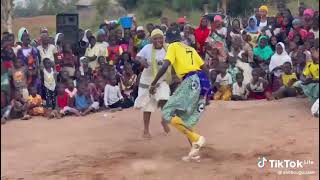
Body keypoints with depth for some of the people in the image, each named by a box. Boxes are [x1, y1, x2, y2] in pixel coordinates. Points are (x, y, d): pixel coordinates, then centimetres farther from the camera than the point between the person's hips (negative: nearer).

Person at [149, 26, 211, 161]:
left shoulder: (173, 47, 8)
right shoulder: (190, 49, 28)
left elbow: (165, 66, -7)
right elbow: (204, 68, 25)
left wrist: (153, 84, -2)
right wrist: (206, 89, 31)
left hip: (192, 81, -8)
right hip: (203, 81, 8)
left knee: (167, 113, -7)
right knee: (185, 119, 16)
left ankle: (196, 139, -14)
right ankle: (195, 151, 10)